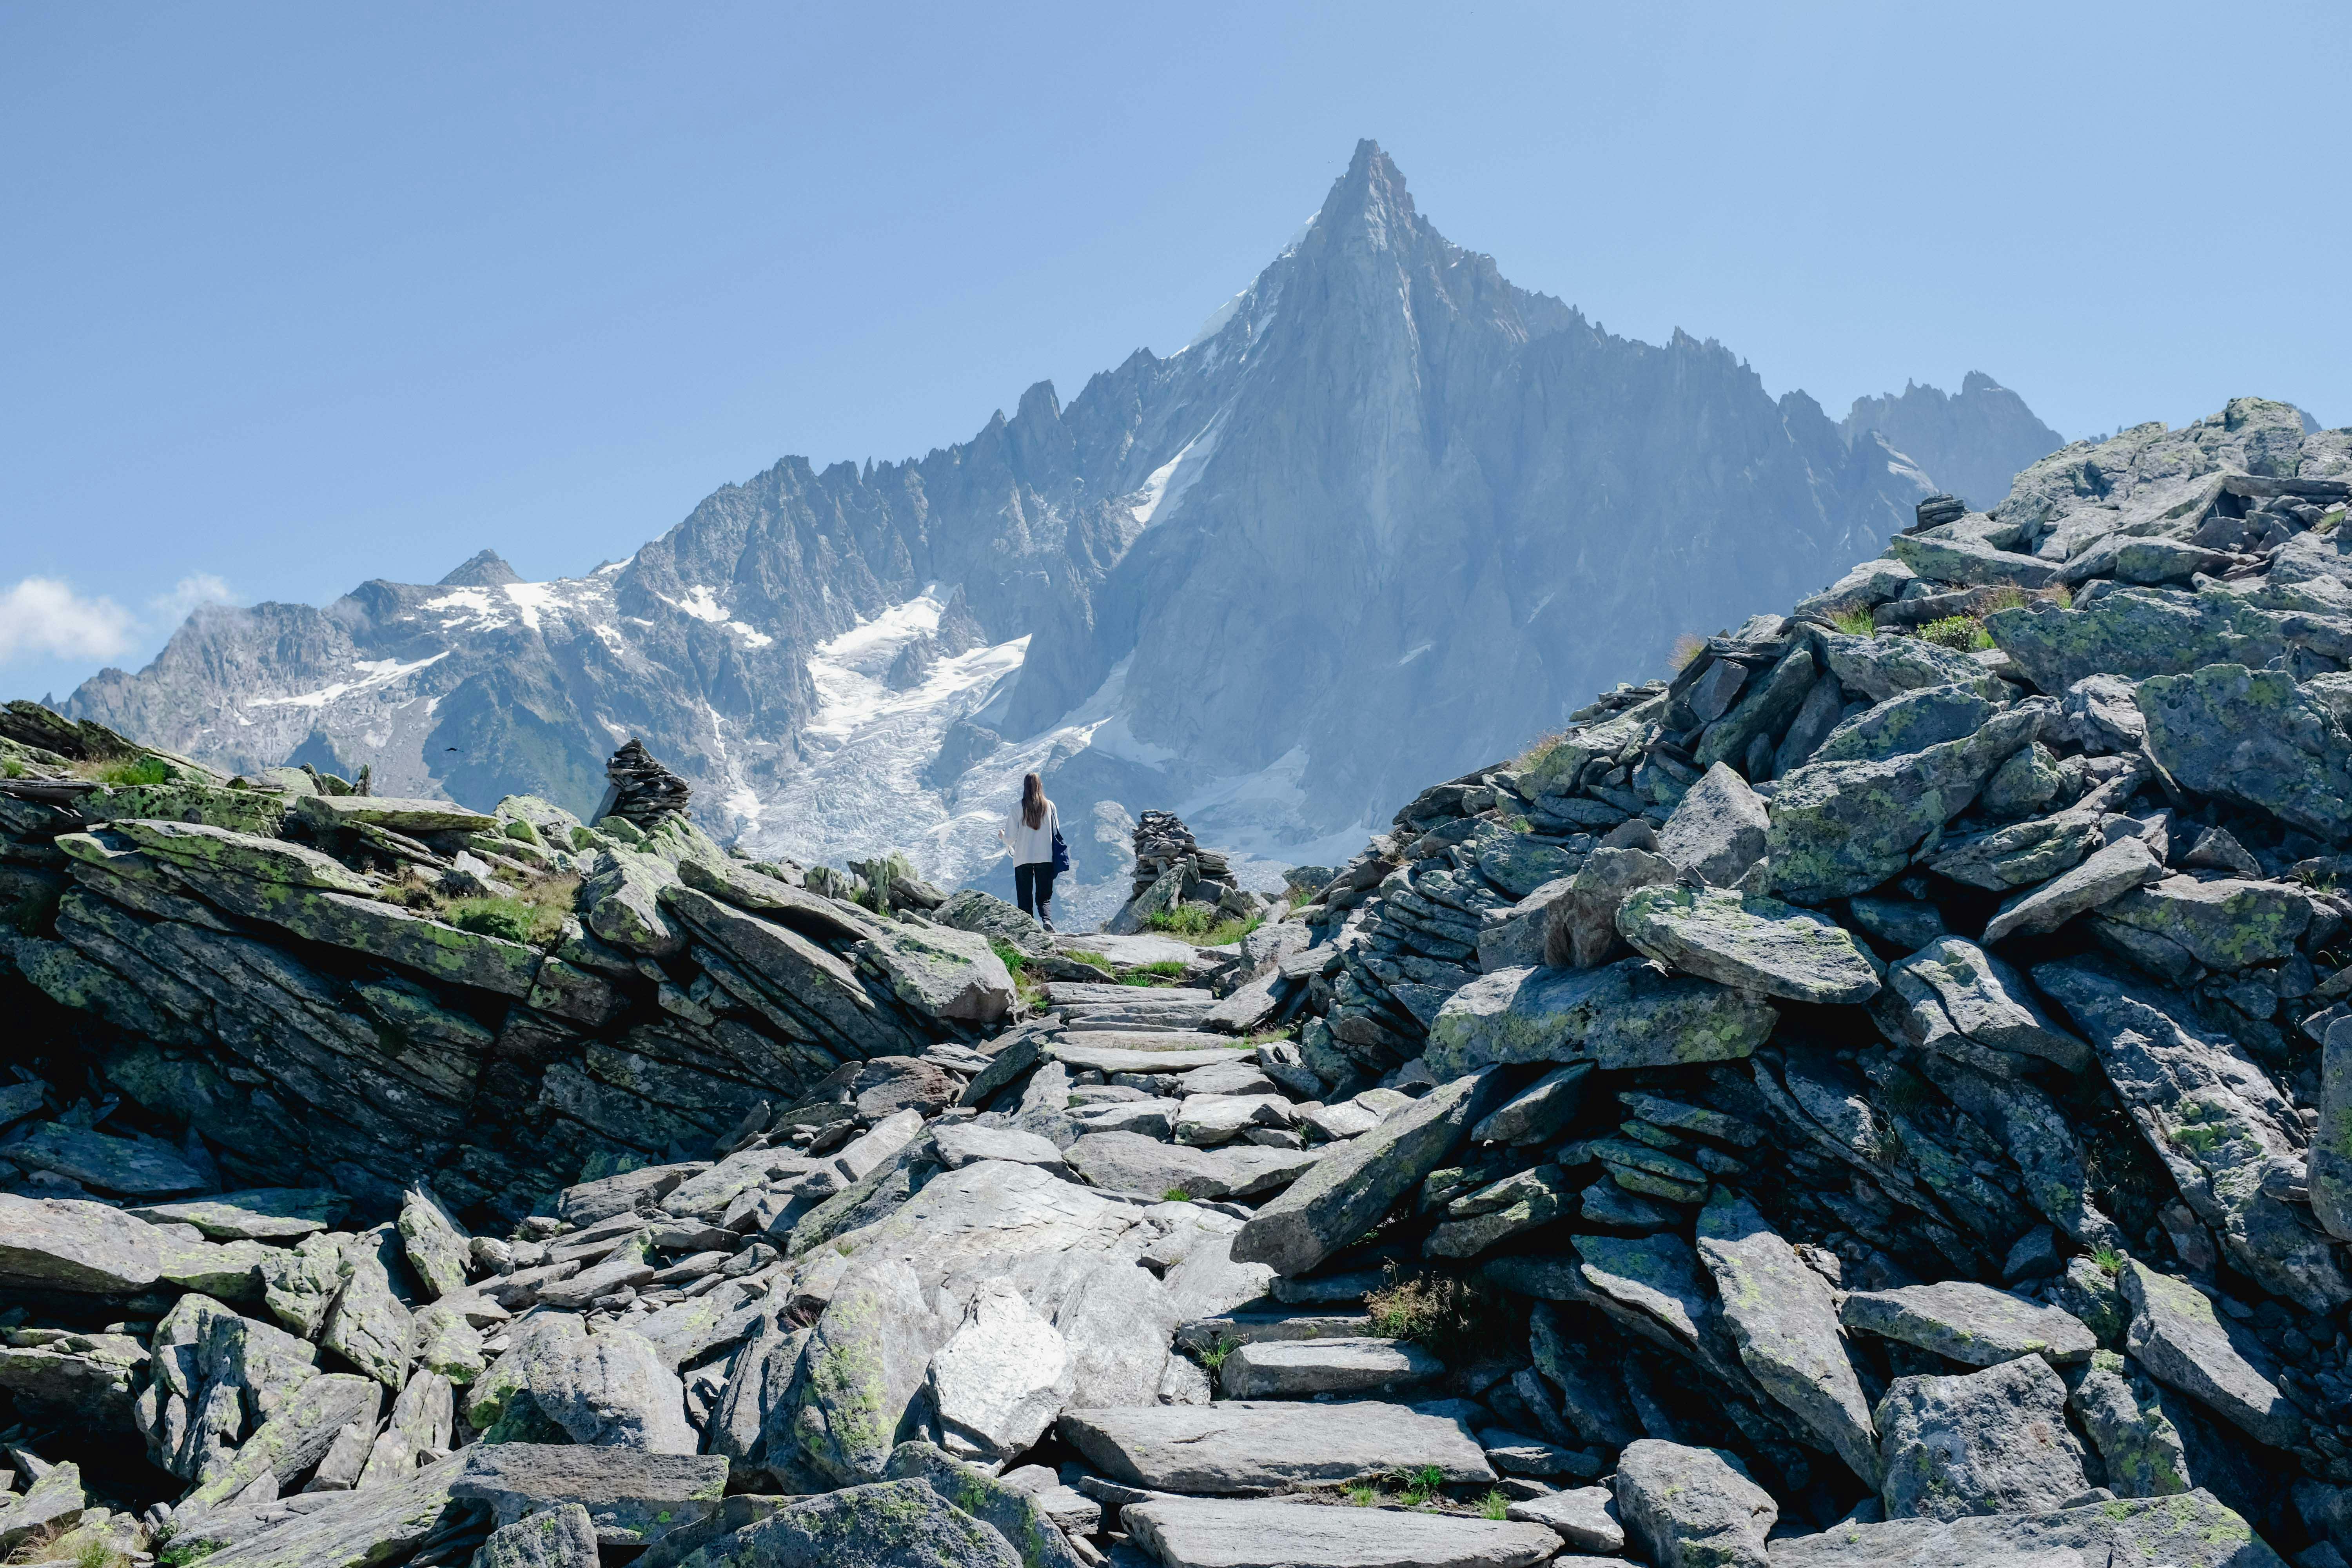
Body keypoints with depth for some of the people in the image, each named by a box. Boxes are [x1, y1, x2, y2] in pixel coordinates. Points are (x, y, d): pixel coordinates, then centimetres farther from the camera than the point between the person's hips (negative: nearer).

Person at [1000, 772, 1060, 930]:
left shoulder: (1017, 809, -7)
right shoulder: (1049, 806, -2)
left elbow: (1010, 838, -5)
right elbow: (1057, 832, 5)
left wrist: (1002, 835, 18)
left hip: (1023, 859, -1)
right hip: (1046, 858, 1)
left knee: (1025, 899, 8)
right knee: (1045, 897, 7)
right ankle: (1047, 919, -19)